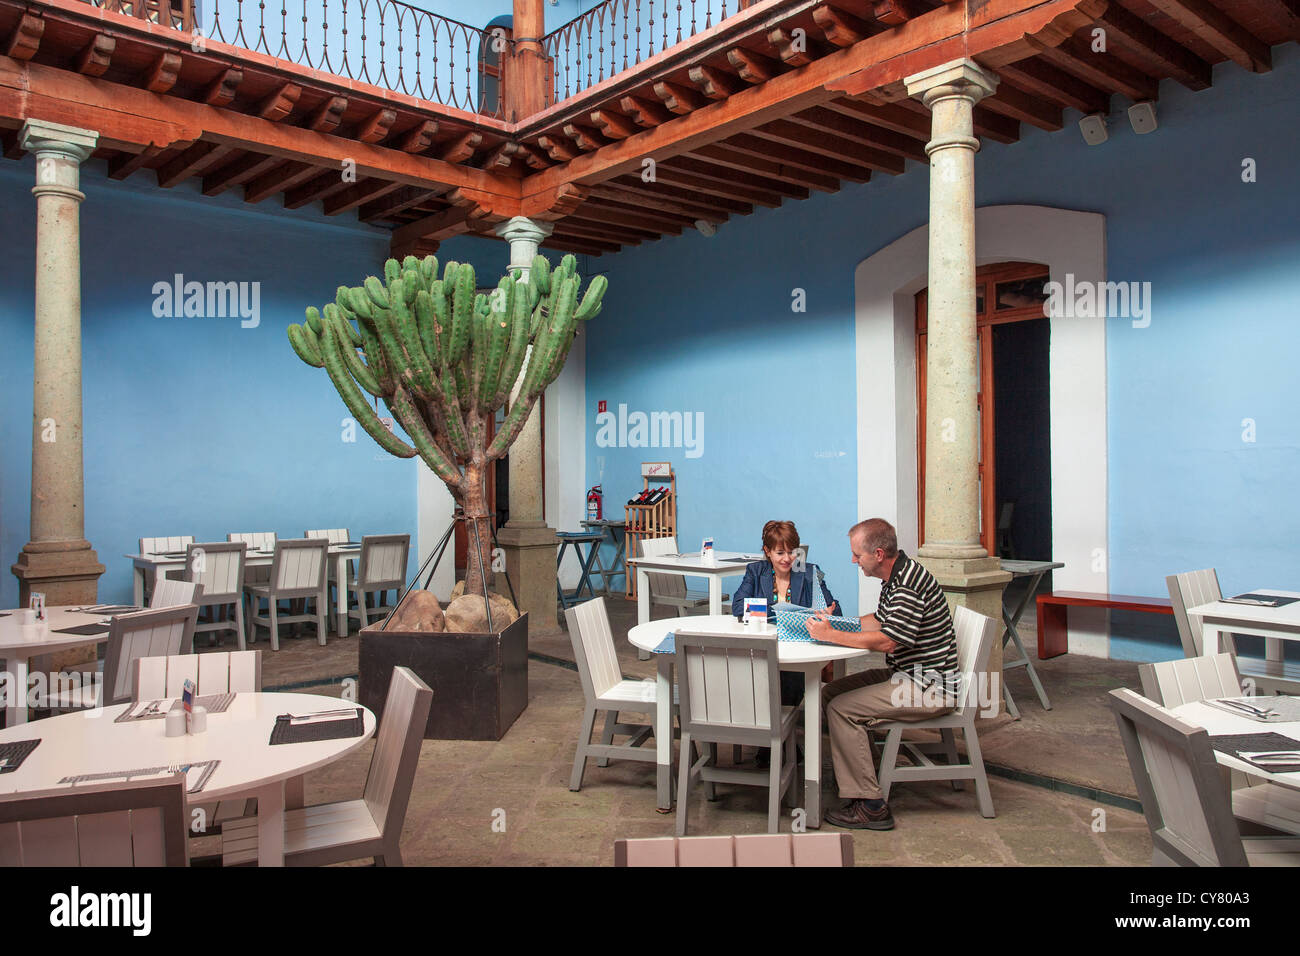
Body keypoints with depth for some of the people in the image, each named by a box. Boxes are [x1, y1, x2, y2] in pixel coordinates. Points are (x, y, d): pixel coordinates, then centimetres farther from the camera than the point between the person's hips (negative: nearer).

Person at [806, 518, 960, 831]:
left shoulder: (909, 585, -23)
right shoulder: (897, 576, 10)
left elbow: (887, 640, -27)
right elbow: (879, 620, 22)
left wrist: (831, 635, -21)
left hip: (929, 688, -10)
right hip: (905, 675, 10)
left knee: (841, 708, -19)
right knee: (830, 691, 8)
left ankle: (870, 806, -13)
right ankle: (862, 769, 15)